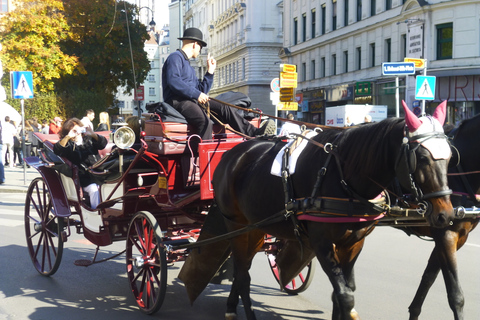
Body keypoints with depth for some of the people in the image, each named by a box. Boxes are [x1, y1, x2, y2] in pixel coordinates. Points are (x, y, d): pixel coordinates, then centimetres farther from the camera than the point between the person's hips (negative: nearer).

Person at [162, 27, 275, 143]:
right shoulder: (175, 57, 1)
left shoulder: (188, 65, 31)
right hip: (177, 102, -9)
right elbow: (173, 82, -18)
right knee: (205, 122, -33)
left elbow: (202, 90, 27)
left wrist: (210, 72, 22)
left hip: (192, 102, 9)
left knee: (225, 108, -5)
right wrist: (196, 94, -20)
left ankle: (254, 133, -12)